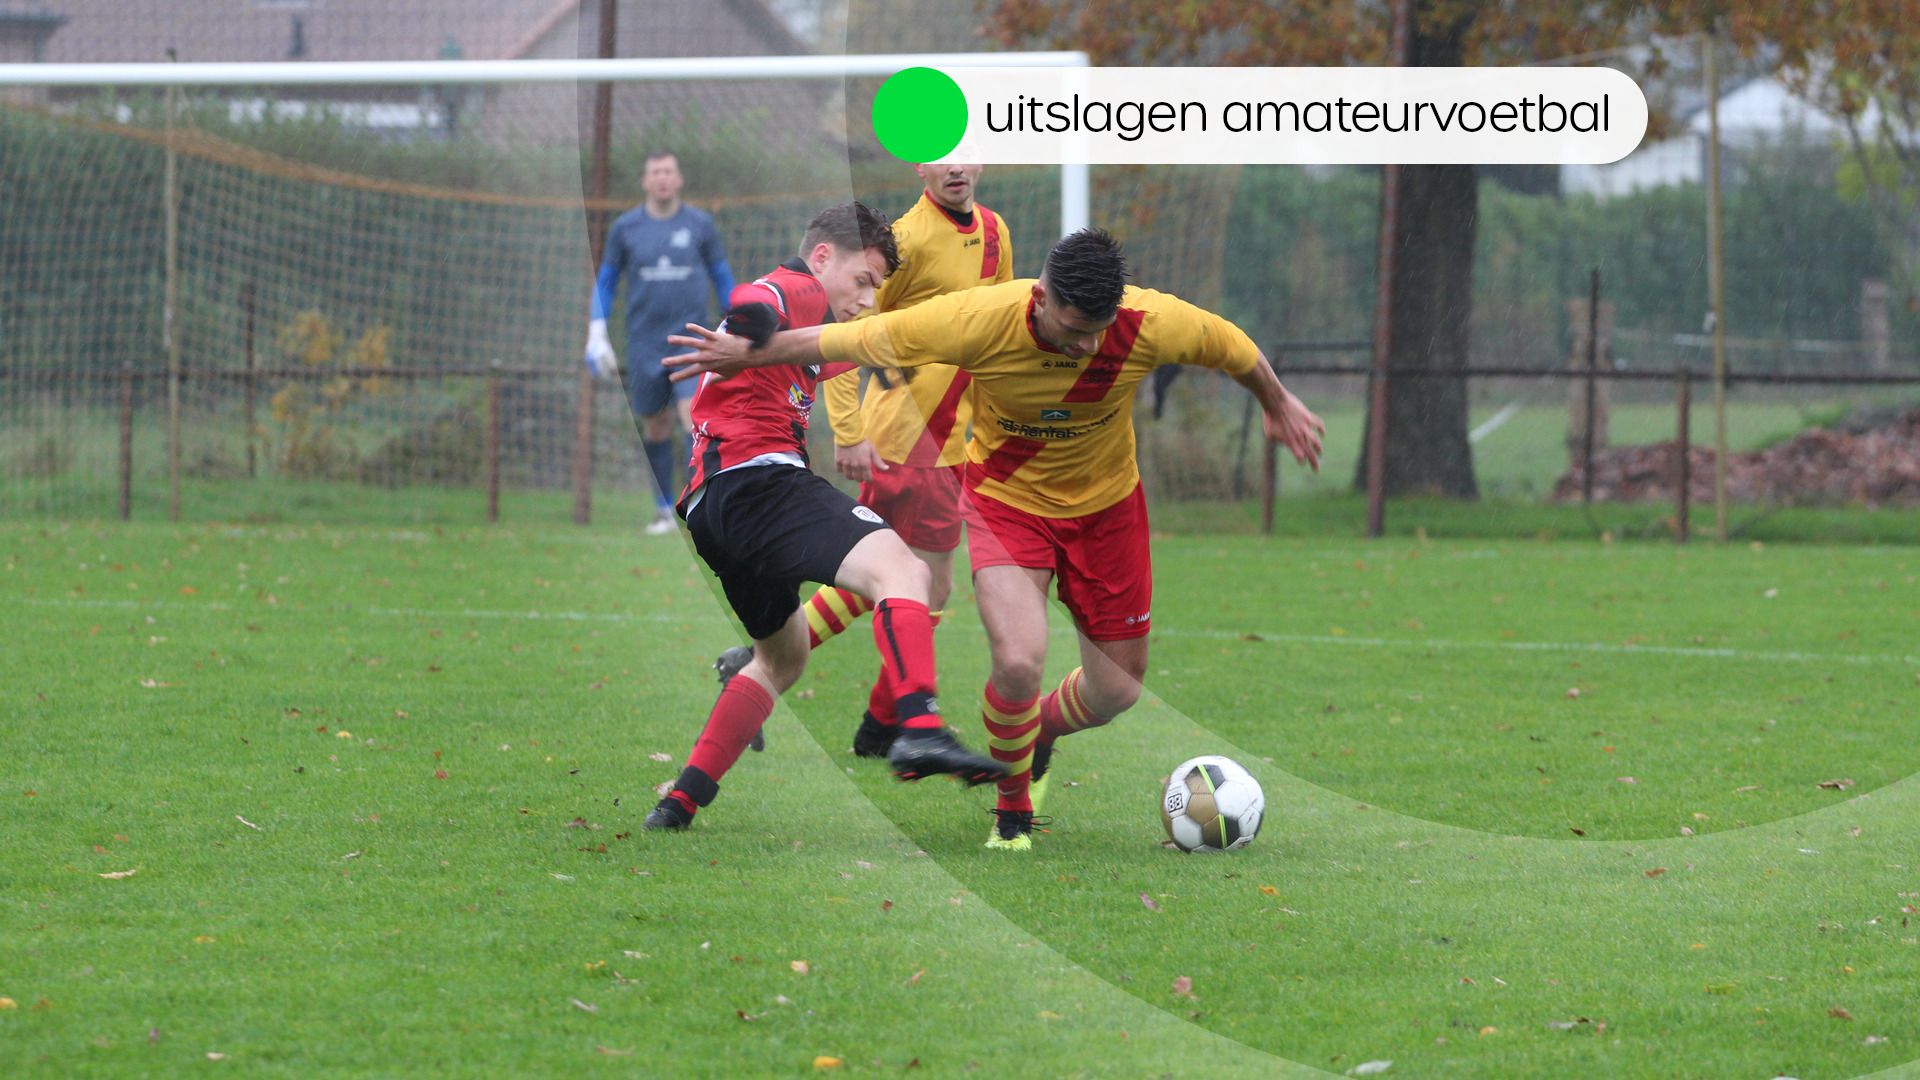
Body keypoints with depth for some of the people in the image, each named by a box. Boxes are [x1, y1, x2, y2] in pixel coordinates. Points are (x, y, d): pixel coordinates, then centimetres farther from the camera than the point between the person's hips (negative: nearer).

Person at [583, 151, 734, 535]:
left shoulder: (700, 225, 3)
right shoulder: (625, 227, 4)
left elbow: (722, 277, 12)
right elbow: (605, 282, 13)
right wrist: (597, 334, 6)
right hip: (645, 340, 2)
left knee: (695, 415, -17)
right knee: (655, 426, 6)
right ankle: (664, 509, 19)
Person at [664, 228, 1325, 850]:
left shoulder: (1154, 324, -25)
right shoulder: (979, 321, -30)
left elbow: (1234, 349, -2)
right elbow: (850, 340, -18)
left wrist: (1278, 406, 17)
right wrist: (745, 356, -9)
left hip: (1105, 504, 3)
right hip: (1008, 499, -3)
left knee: (1116, 689, 6)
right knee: (1019, 662, -24)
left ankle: (1041, 731, 43)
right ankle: (1012, 808, 4)